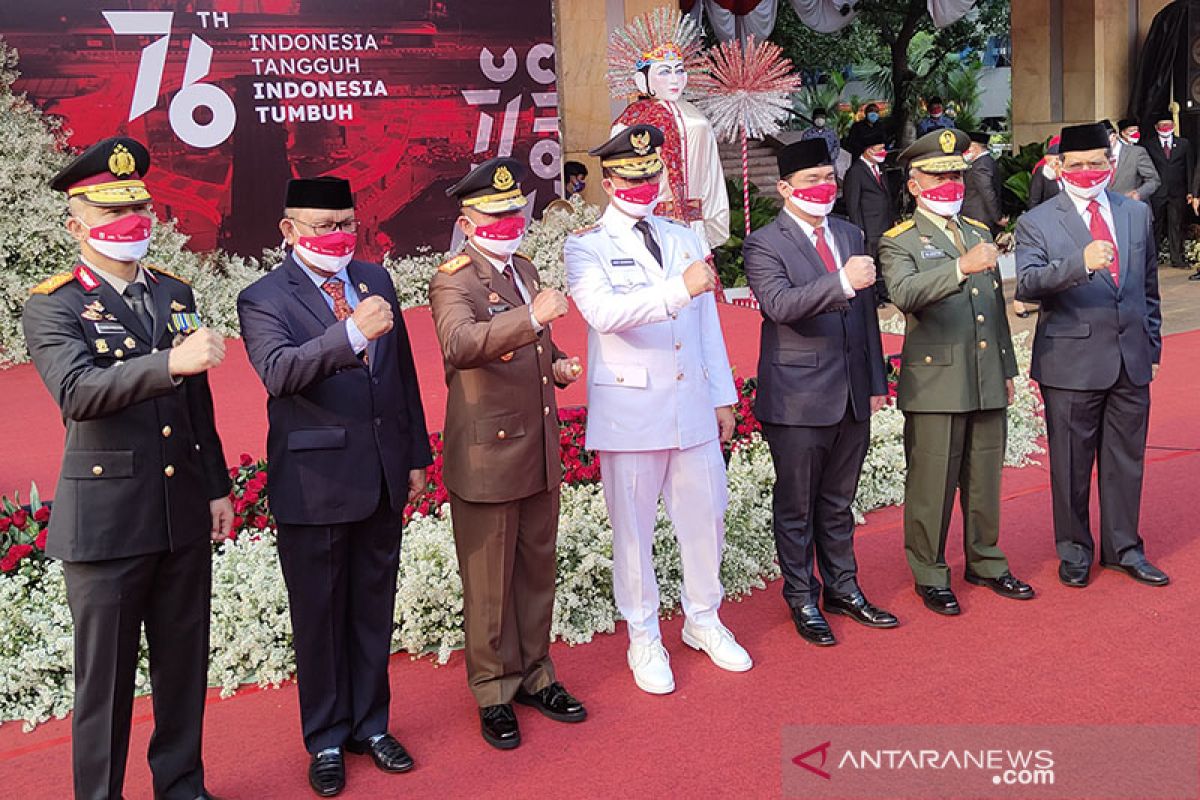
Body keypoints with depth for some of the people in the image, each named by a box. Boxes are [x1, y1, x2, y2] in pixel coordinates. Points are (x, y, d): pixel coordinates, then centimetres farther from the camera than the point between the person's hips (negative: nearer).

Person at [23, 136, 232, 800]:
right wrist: (170, 362, -36)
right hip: (105, 519, -5)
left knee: (184, 662, 15)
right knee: (105, 673, 6)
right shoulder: (51, 308, -6)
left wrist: (217, 486, 15)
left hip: (184, 514, 5)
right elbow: (76, 392, -25)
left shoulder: (175, 293, 11)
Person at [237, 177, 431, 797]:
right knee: (319, 617, 9)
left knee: (374, 609, 16)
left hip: (382, 478, 5)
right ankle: (326, 740, 27)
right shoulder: (263, 299, -9)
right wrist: (351, 333, -41)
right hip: (313, 484, -5)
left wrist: (416, 455, 13)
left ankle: (371, 724, 33)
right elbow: (278, 372, -28)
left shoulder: (375, 280, 9)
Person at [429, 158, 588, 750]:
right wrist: (533, 315, -44)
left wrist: (557, 366, 5)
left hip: (540, 452, 8)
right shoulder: (452, 281, -13)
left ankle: (534, 675, 33)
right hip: (487, 457, -7)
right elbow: (458, 345, -34)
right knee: (489, 584, 6)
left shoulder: (525, 270, 13)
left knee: (538, 570, 18)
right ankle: (493, 692, 22)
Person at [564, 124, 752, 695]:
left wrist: (723, 396, 14)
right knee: (633, 529, 5)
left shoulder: (685, 240, 14)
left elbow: (708, 324, 15)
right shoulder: (586, 247, -4)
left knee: (705, 517, 12)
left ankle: (703, 620, 32)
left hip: (692, 406, 5)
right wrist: (680, 288, -32)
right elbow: (604, 312, -24)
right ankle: (644, 639, 21)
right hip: (629, 410, -4)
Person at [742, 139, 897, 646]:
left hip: (853, 395, 6)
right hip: (798, 399, -6)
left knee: (838, 502, 18)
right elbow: (780, 304, -26)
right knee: (796, 507, 7)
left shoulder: (851, 236, 13)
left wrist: (876, 381, 14)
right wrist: (841, 282, -37)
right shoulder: (764, 244, -8)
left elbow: (866, 311, 15)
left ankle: (842, 589, 31)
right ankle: (802, 600, 20)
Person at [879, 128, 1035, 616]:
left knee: (985, 480, 15)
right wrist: (961, 267, -39)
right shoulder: (900, 242, -4)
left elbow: (997, 307, 20)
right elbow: (904, 293, -26)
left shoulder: (979, 232, 17)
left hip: (987, 383, 6)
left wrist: (1007, 369, 19)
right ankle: (930, 576, 16)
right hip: (935, 384, -6)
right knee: (931, 485, 1)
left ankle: (985, 563, 30)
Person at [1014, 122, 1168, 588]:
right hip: (1072, 362, -4)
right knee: (1071, 463, 6)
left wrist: (1152, 346, 14)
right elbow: (1027, 283, -21)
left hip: (1132, 360, 4)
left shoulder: (1137, 214, 10)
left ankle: (1123, 547, 26)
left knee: (1126, 458, 12)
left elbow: (1149, 285, 16)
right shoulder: (1037, 223, -4)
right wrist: (1081, 263, -36)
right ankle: (1074, 550, 22)